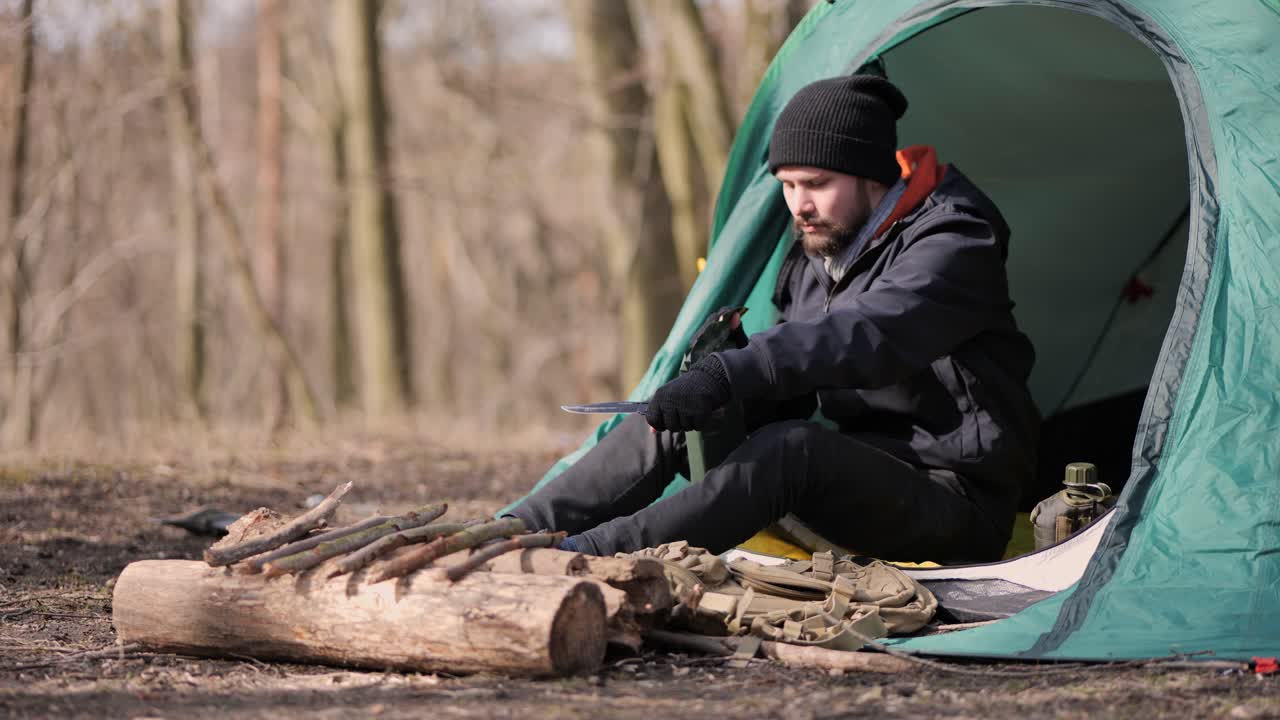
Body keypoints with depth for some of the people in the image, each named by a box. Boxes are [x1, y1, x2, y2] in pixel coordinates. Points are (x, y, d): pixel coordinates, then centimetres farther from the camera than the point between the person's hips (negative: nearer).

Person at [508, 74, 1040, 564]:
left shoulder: (951, 247, -17)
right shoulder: (816, 252, 10)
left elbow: (866, 336, -37)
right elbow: (789, 397, 15)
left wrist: (731, 373, -47)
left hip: (958, 506, -8)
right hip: (864, 469, 8)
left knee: (789, 450, -35)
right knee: (673, 422, -3)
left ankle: (579, 558, -40)